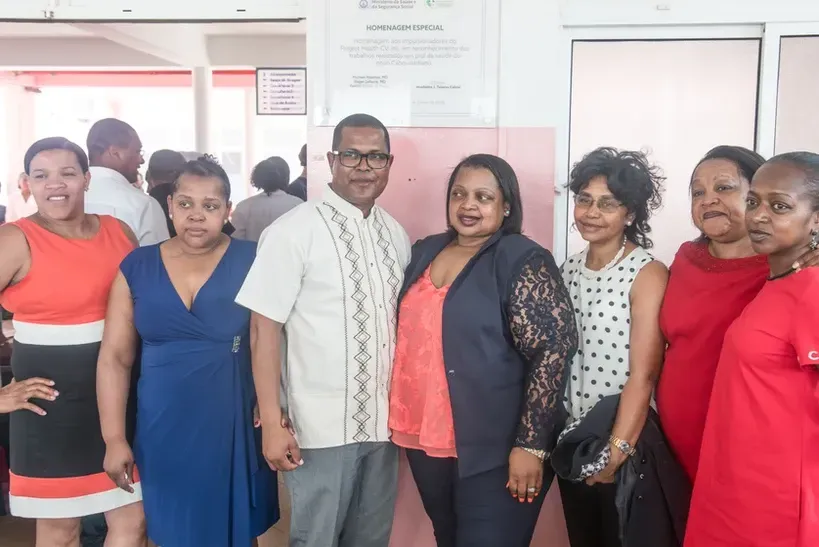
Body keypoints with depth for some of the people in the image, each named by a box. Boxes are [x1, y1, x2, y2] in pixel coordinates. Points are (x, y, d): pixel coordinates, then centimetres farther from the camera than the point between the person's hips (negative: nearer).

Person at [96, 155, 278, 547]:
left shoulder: (250, 262, -5)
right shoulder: (137, 267, 1)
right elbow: (114, 357, 2)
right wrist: (114, 438, -2)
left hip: (234, 428, -1)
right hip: (164, 432, 2)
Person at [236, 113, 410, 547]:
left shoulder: (396, 235, 6)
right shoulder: (293, 232, -12)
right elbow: (264, 329, -12)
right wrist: (272, 424, -14)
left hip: (383, 422, 5)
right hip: (321, 427, -5)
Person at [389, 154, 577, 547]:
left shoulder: (524, 261, -11)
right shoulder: (424, 252, 8)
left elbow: (553, 349, -17)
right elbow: (410, 332, 16)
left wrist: (530, 444, -20)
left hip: (494, 450, -6)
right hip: (426, 441, 6)